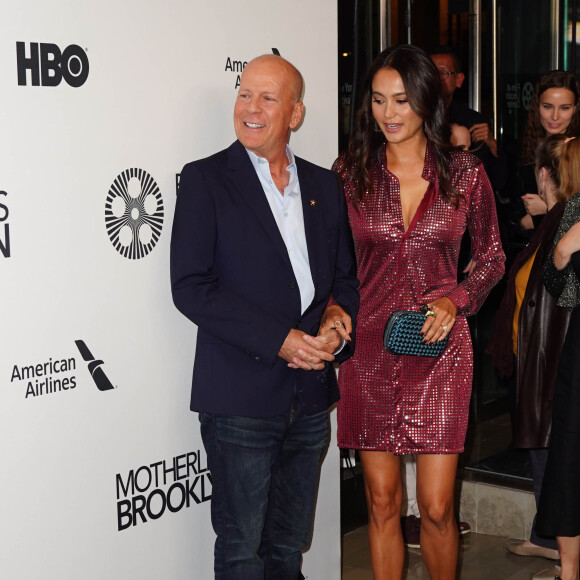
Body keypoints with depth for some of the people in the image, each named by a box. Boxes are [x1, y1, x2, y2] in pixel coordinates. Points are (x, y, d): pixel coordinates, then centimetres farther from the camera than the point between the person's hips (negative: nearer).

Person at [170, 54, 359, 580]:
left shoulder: (324, 185, 11)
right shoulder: (205, 180, -4)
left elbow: (344, 277, 18)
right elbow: (191, 287, -12)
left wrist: (338, 322, -5)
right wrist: (280, 339, -17)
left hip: (310, 397, 5)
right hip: (242, 398, -4)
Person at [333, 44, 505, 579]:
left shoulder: (464, 172, 1)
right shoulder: (350, 171, 2)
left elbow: (492, 258, 10)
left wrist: (456, 300, -7)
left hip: (439, 349, -1)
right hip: (368, 348, 1)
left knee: (436, 507, -1)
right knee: (382, 499, 7)